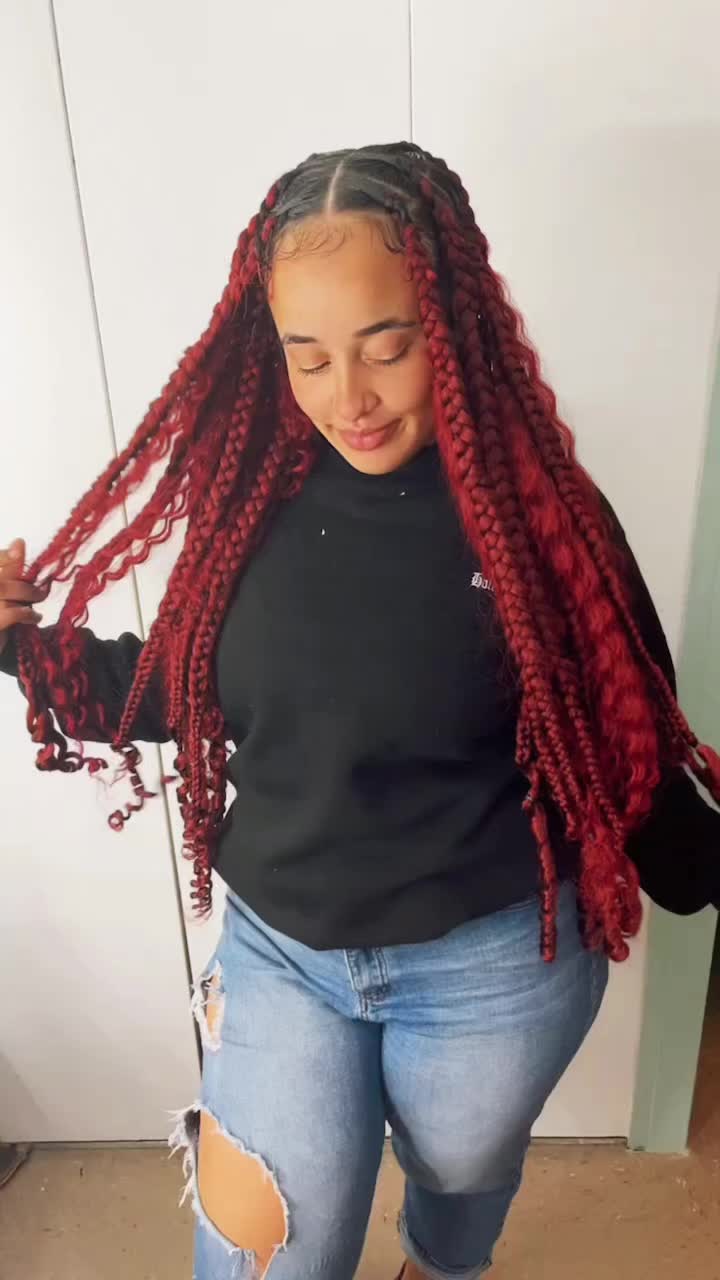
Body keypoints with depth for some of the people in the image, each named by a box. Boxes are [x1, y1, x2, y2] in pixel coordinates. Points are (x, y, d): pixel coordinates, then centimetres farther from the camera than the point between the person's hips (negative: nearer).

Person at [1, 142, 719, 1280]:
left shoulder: (538, 511, -17)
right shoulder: (252, 491, -10)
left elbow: (625, 748, -8)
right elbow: (180, 697, 1)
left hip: (494, 961, -1)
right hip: (280, 949, 2)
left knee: (462, 1175, 30)